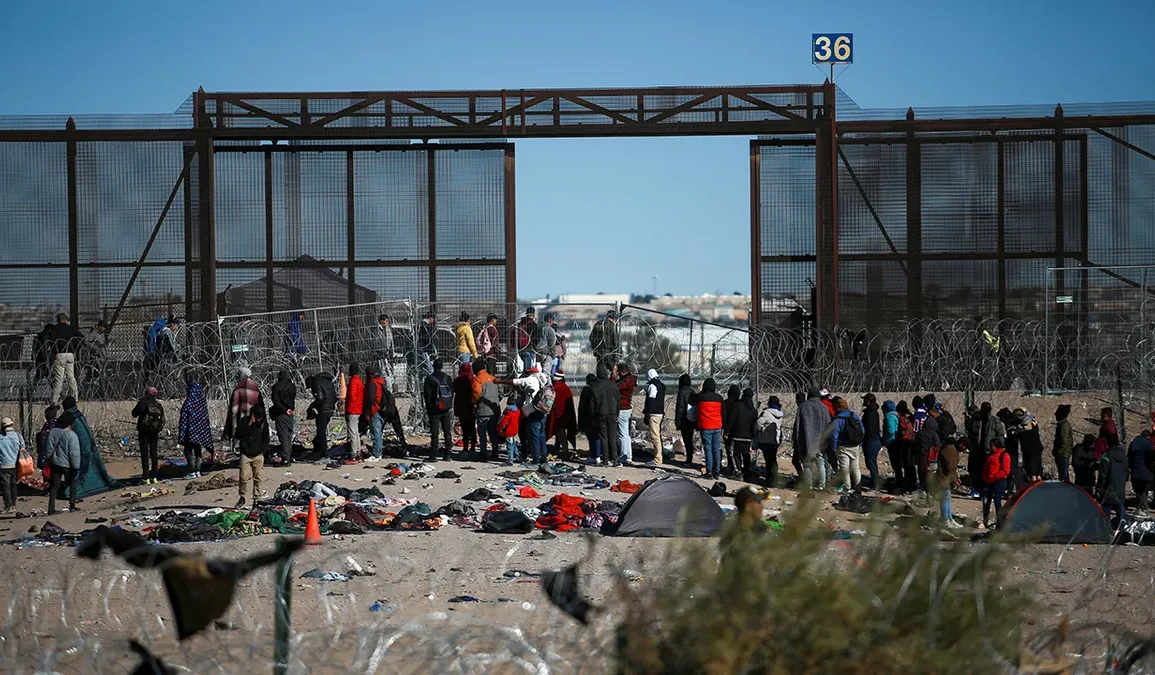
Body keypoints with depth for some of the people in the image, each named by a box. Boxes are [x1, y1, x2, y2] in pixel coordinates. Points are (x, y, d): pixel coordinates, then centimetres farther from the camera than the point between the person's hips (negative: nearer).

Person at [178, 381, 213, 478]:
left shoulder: (189, 400, -11)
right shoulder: (202, 400, 7)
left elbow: (184, 416, -12)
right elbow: (206, 416, 11)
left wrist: (181, 430, -8)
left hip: (191, 427, -7)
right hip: (201, 429, 7)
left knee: (188, 450, -3)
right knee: (198, 449, 12)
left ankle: (192, 471, -9)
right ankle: (197, 470, 12)